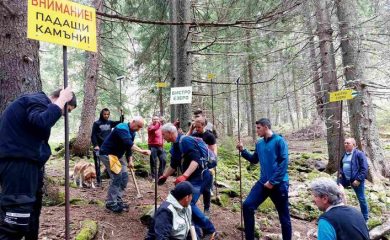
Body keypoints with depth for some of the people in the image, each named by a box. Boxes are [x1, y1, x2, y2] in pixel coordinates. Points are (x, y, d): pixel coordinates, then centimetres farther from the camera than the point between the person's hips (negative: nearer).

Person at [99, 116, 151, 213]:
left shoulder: (132, 132, 6)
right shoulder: (122, 128, -24)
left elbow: (129, 146, 13)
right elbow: (128, 143, -40)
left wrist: (130, 160, 2)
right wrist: (141, 151, -49)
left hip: (118, 155, 10)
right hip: (107, 154, -10)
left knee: (124, 177, 5)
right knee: (116, 177, -15)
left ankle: (118, 200, 14)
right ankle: (111, 203, -6)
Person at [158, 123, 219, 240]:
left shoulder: (185, 141, -19)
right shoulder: (175, 146, 13)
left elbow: (196, 160, -30)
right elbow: (173, 165, 26)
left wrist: (184, 176, -38)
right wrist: (164, 176, 30)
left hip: (200, 176, -10)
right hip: (192, 177, 10)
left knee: (188, 203, -17)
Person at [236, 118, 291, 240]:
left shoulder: (279, 141, -9)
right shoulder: (259, 143, 9)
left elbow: (284, 163, -15)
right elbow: (254, 160, 21)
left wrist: (272, 181, -16)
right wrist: (243, 150, 5)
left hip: (279, 184, -5)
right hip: (263, 182, 6)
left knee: (284, 216, 5)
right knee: (247, 206, -4)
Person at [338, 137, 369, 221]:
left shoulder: (359, 154, -12)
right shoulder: (344, 154, 9)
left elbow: (364, 168, -15)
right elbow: (341, 165, 24)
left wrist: (358, 179, -20)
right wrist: (340, 173, 6)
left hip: (356, 180, -7)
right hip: (344, 179, 7)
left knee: (361, 199, 6)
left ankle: (365, 217, 23)